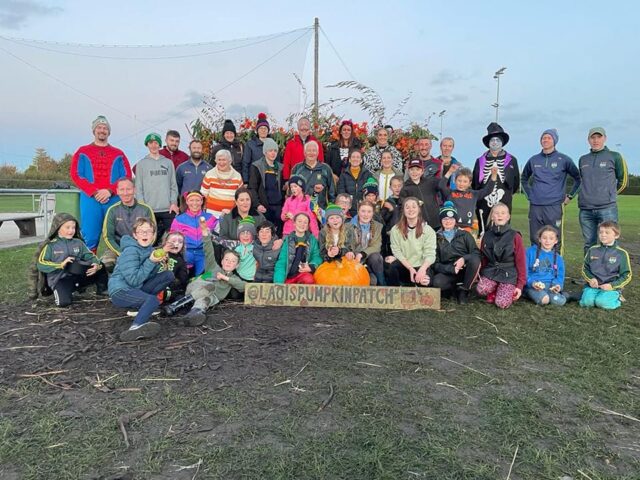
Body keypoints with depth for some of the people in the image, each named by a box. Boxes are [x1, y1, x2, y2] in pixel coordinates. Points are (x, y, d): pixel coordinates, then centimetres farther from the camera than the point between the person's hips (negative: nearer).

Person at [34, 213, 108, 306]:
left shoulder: (78, 243, 11)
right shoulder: (50, 245, 1)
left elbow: (89, 256, 5)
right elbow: (40, 264, -6)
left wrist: (97, 265, -18)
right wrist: (61, 265, -19)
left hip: (78, 276, 4)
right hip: (59, 279, -3)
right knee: (64, 301, -32)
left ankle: (102, 290, 7)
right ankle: (60, 292, 5)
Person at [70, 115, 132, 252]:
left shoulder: (118, 154, 15)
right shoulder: (82, 152, 13)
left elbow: (127, 176, 5)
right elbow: (75, 174, 4)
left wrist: (109, 191, -11)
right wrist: (94, 192, -10)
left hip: (113, 199, 1)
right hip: (90, 199, -1)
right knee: (90, 237, -4)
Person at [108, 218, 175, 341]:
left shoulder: (149, 249, 5)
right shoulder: (130, 251, -17)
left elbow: (149, 277, 6)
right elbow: (133, 281, -22)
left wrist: (157, 262, -11)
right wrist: (151, 262, -22)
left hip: (136, 289, 8)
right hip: (120, 291, -8)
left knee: (169, 275, -1)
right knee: (153, 300, -31)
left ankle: (143, 304, -6)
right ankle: (135, 328, -50)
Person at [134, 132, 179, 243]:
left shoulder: (168, 162, 12)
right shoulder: (141, 164, 8)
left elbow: (173, 185, 10)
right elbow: (138, 187, 3)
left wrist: (174, 202, -2)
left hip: (168, 209, 1)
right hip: (149, 209, -1)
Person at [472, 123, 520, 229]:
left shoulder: (511, 160, 7)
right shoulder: (480, 161, 10)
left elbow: (516, 183, 13)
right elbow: (474, 183, 15)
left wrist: (507, 194, 13)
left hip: (504, 205, -1)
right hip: (484, 206, 1)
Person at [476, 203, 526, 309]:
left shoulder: (515, 237, -7)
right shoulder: (487, 236, 3)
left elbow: (521, 262, -5)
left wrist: (520, 285, -6)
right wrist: (480, 275, 6)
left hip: (509, 274, -3)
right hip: (491, 271, 3)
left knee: (502, 303, -20)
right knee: (481, 290, -28)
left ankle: (511, 292, 13)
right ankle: (494, 292, 6)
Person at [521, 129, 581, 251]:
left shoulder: (563, 160, 2)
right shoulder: (533, 160, 10)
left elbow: (578, 178, 9)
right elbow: (524, 178, 25)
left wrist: (570, 195, 5)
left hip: (554, 206, -3)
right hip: (535, 207, 3)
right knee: (535, 241, 8)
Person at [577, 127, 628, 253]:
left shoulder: (614, 156, 3)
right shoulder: (583, 159, 14)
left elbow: (623, 181, 9)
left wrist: (610, 194, 16)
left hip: (607, 208, -4)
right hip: (585, 210, 4)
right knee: (589, 244, 9)